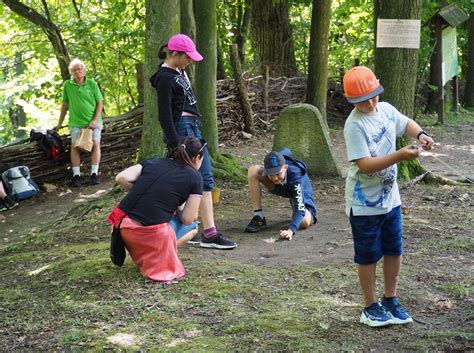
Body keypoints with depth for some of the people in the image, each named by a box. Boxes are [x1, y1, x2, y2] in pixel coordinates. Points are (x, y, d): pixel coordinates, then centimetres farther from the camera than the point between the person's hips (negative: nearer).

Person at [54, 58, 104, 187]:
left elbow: (100, 103, 2)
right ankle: (76, 175, -12)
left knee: (95, 143, -15)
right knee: (74, 146, -13)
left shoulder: (92, 84, 1)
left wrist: (95, 120, -9)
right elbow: (65, 105, 11)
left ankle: (94, 174, -13)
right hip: (76, 122, 1)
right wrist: (59, 123, 13)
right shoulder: (68, 85, 4)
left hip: (93, 121, -1)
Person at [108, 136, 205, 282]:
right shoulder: (194, 178, 3)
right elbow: (187, 219, 1)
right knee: (191, 226, 24)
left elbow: (122, 178, 0)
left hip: (123, 226, 5)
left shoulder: (153, 161, 13)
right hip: (151, 233, -4)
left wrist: (139, 193, 17)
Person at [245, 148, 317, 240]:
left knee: (304, 222, -35)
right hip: (282, 188, 4)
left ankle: (310, 216, 8)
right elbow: (285, 151, -3)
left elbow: (300, 209, -49)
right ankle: (259, 218, -14)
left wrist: (291, 230, -65)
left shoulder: (295, 176, -42)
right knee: (253, 170, -23)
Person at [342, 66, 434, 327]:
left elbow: (406, 124, 19)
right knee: (368, 256, 7)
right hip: (365, 204, -7)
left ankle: (390, 300, 34)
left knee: (394, 251, 17)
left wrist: (420, 134, -3)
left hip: (390, 197, 7)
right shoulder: (355, 125, -22)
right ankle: (371, 308, 22)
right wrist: (400, 156, -34)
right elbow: (364, 165, -28)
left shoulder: (386, 110, -1)